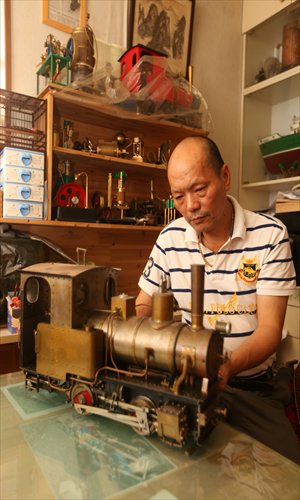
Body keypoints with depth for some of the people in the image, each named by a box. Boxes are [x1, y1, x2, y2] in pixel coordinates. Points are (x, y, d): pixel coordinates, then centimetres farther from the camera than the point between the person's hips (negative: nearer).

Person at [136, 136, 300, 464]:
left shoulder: (270, 235, -10)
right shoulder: (169, 239, -2)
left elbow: (269, 327, -14)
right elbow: (142, 306, 5)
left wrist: (228, 365, -34)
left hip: (253, 385, -1)